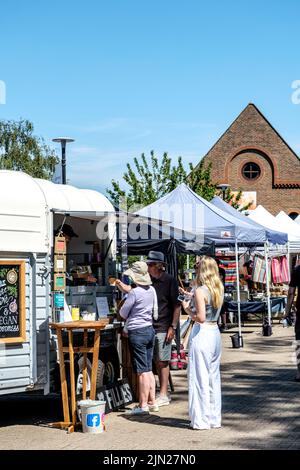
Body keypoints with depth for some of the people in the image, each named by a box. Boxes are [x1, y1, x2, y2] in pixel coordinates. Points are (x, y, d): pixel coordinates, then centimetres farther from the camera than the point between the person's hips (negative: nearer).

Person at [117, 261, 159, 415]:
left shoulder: (134, 293, -17)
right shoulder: (151, 290, 6)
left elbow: (123, 314, -7)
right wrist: (122, 286, 36)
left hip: (137, 332, -8)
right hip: (150, 329, 8)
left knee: (142, 371, -5)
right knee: (149, 369, 13)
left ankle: (143, 405, -1)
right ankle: (152, 402, 18)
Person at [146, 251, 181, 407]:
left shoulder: (170, 281, -7)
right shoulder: (150, 281, 11)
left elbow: (177, 305, -9)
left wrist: (173, 327, -13)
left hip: (163, 328, -6)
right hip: (151, 327, 6)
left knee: (163, 361, -3)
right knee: (157, 361, 10)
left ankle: (164, 395, 1)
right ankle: (162, 392, 19)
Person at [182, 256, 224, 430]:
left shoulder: (201, 291, -14)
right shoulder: (219, 289, 9)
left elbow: (201, 317, -20)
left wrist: (187, 309, -3)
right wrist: (192, 301, 15)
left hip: (202, 333, -8)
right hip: (215, 332, 8)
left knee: (200, 377, 0)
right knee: (214, 376, 14)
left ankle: (202, 420, 4)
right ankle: (215, 418, 21)